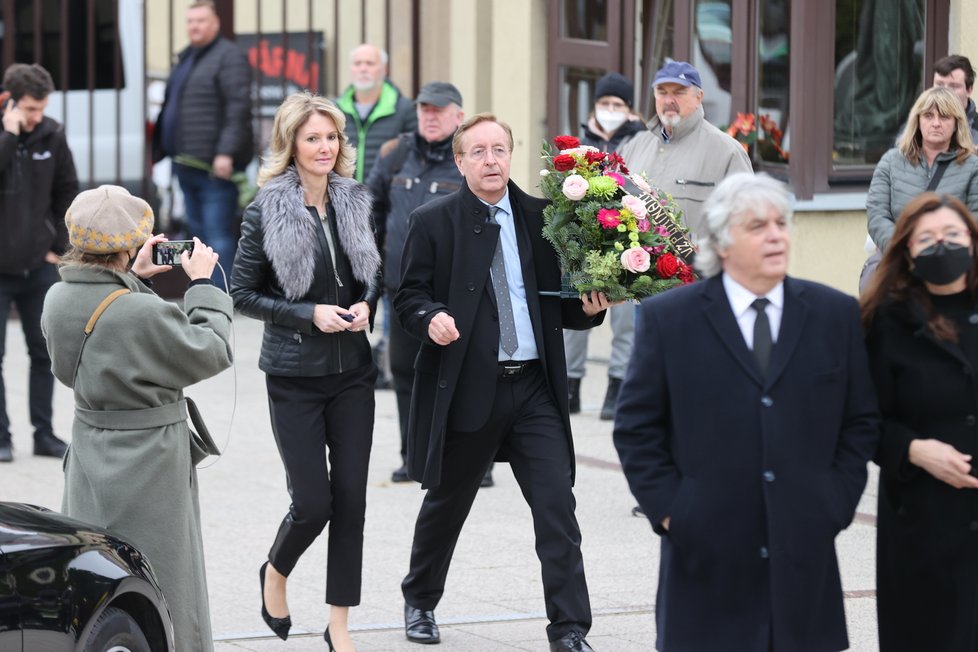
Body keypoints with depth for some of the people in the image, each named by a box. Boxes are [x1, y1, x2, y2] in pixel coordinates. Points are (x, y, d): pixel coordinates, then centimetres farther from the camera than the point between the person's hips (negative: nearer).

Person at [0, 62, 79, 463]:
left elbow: (67, 192, 7)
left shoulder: (51, 135, -3)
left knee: (44, 353, 9)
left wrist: (59, 246, 5)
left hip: (38, 266, 3)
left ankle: (44, 433, 19)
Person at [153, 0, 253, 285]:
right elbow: (170, 108, 25)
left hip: (215, 167, -10)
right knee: (198, 232, 15)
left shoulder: (229, 57, -8)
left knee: (219, 237, -10)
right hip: (187, 165, 10)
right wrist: (157, 151, 23)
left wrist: (226, 152, -25)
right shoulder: (185, 58, 20)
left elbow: (238, 109, -18)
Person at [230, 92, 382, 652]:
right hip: (295, 375, -4)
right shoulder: (267, 211, -8)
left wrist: (366, 306, -4)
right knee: (312, 503, -5)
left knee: (351, 499, 3)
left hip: (353, 373, 4)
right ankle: (276, 573, 28)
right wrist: (309, 315, -15)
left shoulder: (356, 203, 4)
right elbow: (244, 295, -5)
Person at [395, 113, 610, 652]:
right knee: (447, 501, 15)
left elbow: (558, 300, 12)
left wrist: (589, 308, -9)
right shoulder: (434, 222, -2)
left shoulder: (539, 218, 6)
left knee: (556, 505, -7)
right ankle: (419, 599, 39)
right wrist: (431, 319, -22)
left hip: (535, 386, 2)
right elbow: (408, 296, -2)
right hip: (466, 387, -2)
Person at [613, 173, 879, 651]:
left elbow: (861, 420, 12)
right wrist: (666, 507, -4)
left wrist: (837, 501, 2)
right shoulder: (667, 318, 2)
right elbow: (636, 428, 4)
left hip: (803, 551, 2)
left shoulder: (836, 315, 8)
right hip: (707, 555, -2)